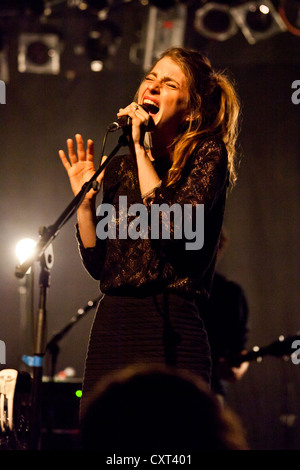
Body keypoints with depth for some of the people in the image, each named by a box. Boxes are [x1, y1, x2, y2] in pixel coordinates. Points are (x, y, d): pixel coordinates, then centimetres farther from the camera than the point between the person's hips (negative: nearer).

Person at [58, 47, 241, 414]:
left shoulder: (207, 154, 0)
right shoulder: (119, 167, 15)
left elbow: (171, 228, -18)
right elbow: (98, 266, 13)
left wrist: (140, 149, -11)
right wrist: (85, 200, 1)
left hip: (171, 330, -5)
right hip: (111, 325, 5)